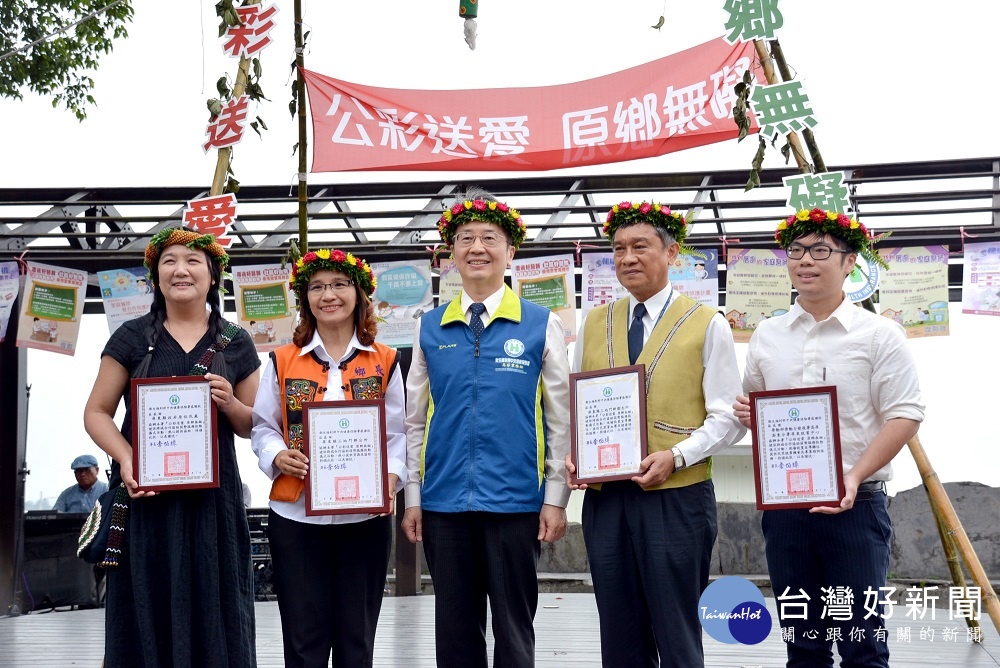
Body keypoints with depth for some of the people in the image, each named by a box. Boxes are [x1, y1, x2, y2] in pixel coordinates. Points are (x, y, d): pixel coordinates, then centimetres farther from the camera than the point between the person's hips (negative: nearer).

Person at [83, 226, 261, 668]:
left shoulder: (236, 344, 9)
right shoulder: (131, 338, 6)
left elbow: (254, 426, 13)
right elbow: (96, 412, 5)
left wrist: (230, 404, -9)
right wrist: (126, 458, -14)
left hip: (212, 497, 1)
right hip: (145, 494, -1)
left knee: (214, 613, 2)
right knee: (148, 611, 1)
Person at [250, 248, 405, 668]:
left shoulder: (384, 361, 6)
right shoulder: (282, 361, 7)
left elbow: (397, 432, 4)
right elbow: (262, 426, 7)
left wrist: (392, 475, -13)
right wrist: (277, 456, -13)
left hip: (364, 515, 0)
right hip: (296, 515, 0)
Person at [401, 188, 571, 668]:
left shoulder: (540, 325, 1)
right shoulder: (430, 328, 7)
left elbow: (560, 420, 1)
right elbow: (415, 420, 10)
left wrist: (555, 499, -3)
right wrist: (413, 497, 6)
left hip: (516, 502, -2)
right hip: (443, 503, 2)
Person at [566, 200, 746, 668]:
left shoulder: (707, 325, 0)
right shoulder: (593, 324, 12)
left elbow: (726, 418, -3)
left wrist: (675, 456, -18)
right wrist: (572, 456, -3)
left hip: (676, 498, -4)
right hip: (604, 500, 4)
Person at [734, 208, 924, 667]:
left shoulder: (879, 335, -3)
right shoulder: (766, 336, 10)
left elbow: (903, 416, -7)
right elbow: (752, 403, 22)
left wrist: (854, 478, -20)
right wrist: (745, 412, -3)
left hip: (855, 505, -4)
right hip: (782, 505, 4)